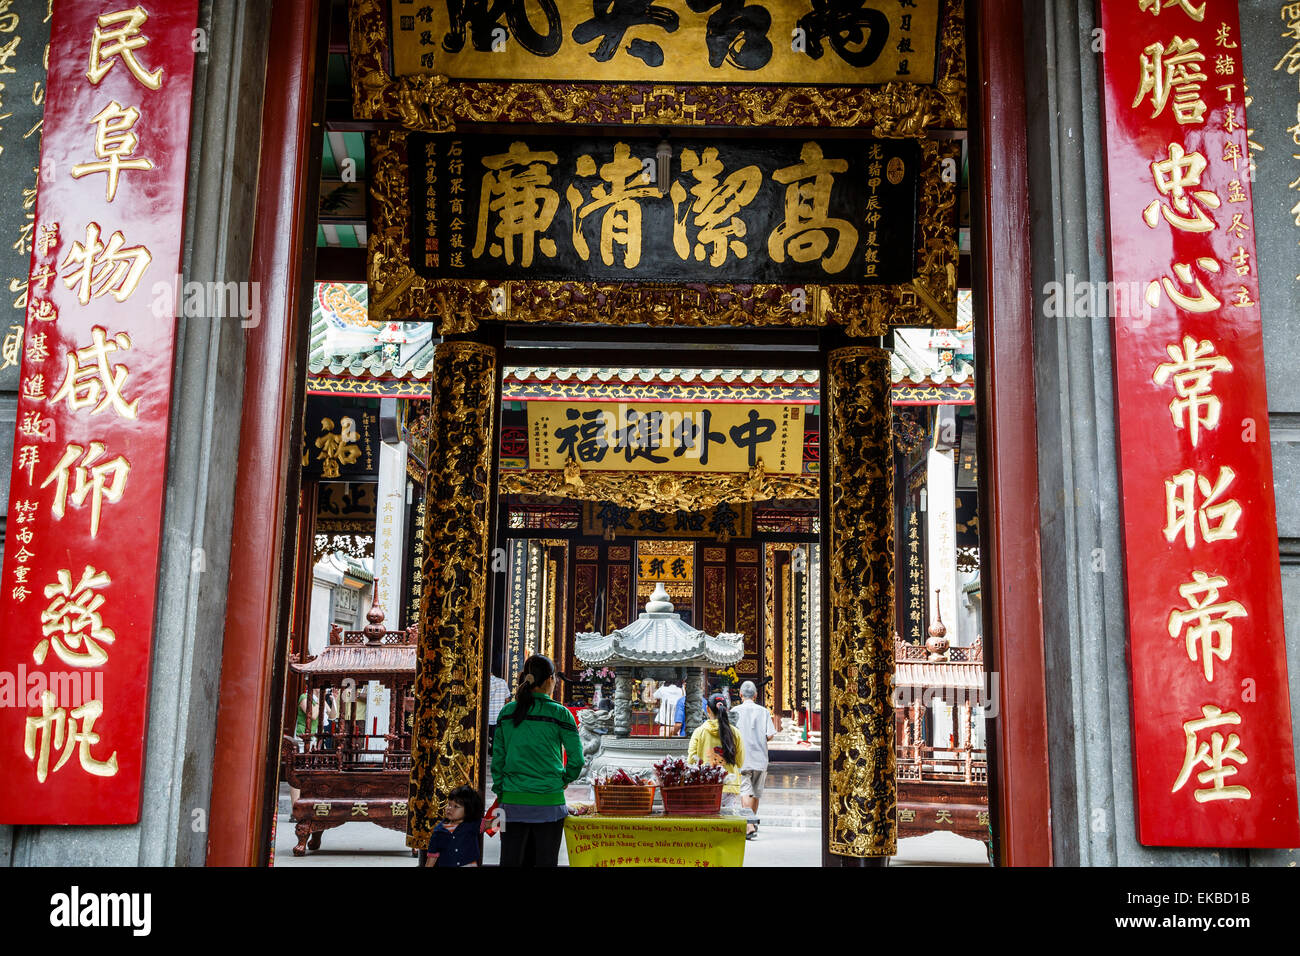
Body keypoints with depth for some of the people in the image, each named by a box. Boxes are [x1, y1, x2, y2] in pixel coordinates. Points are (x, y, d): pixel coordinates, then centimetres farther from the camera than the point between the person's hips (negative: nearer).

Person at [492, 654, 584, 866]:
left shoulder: (507, 712, 3)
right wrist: (565, 780, 13)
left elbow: (497, 758, 6)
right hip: (548, 801, -3)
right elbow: (577, 757, -4)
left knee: (510, 861, 8)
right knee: (546, 861, 5)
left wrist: (500, 791, 14)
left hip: (513, 800, 3)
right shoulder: (559, 714, -5)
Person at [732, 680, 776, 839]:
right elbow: (770, 735, -3)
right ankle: (753, 822, 29)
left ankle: (749, 827, -23)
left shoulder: (735, 711, -3)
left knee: (746, 791, -9)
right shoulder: (764, 711, 4)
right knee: (756, 792, 16)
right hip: (760, 758, 3)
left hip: (742, 758, -3)